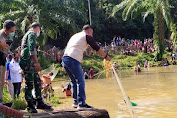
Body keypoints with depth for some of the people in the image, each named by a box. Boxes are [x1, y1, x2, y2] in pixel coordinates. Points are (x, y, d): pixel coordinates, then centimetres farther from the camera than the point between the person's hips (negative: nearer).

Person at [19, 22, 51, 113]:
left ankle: (39, 102, 15)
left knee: (37, 82, 11)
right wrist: (37, 62, -23)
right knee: (29, 83, -9)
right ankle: (30, 105, -7)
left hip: (30, 63, 11)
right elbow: (32, 48, -19)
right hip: (28, 61, -11)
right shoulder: (32, 34, -5)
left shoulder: (27, 35, 27)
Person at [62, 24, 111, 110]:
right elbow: (97, 48, 7)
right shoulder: (87, 36, 6)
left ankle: (76, 102, 23)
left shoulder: (75, 36, 29)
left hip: (65, 59, 8)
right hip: (73, 60, -8)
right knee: (80, 82, -6)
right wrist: (106, 56, 18)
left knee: (74, 82, 18)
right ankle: (81, 105, -10)